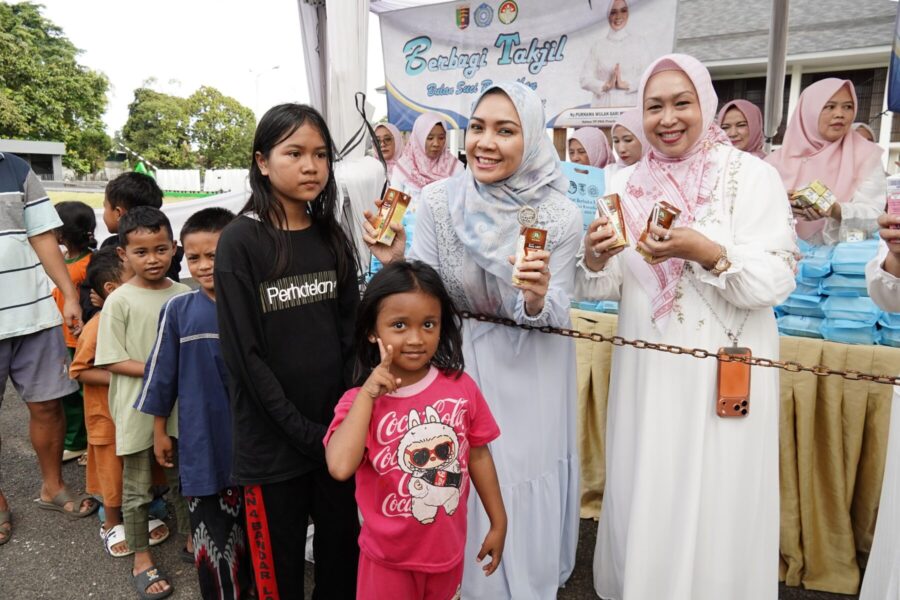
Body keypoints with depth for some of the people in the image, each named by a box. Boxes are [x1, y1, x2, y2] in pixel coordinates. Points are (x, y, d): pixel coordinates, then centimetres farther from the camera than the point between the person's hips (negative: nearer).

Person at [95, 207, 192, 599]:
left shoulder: (184, 295, 0)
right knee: (137, 487, 11)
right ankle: (141, 559, 28)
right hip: (138, 409, -3)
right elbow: (111, 361, -11)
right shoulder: (120, 301, -10)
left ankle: (190, 537, 39)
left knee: (181, 476, 19)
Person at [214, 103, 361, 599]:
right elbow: (243, 352, -13)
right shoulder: (240, 242, -9)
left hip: (338, 435, 4)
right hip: (272, 442, -4)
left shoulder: (333, 238, 6)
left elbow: (350, 334, 6)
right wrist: (305, 431, -14)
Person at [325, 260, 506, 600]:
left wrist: (498, 524, 5)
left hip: (447, 550, 3)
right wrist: (367, 395, -29)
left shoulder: (461, 387, -12)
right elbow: (340, 467, -31)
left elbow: (478, 456, -1)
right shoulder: (360, 401, -17)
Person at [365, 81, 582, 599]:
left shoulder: (559, 216, -16)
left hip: (533, 372, 0)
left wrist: (538, 297, -33)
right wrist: (396, 264, -27)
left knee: (529, 486, 13)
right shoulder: (439, 201, -14)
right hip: (462, 364, 1)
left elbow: (555, 316, -12)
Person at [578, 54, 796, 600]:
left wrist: (705, 252, -28)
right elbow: (604, 287, 5)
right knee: (641, 498, 16)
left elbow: (776, 283, -13)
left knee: (711, 507, 8)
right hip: (646, 371, 4)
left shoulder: (752, 176, -6)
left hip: (723, 371, -3)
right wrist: (596, 257, -16)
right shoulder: (628, 184, 5)